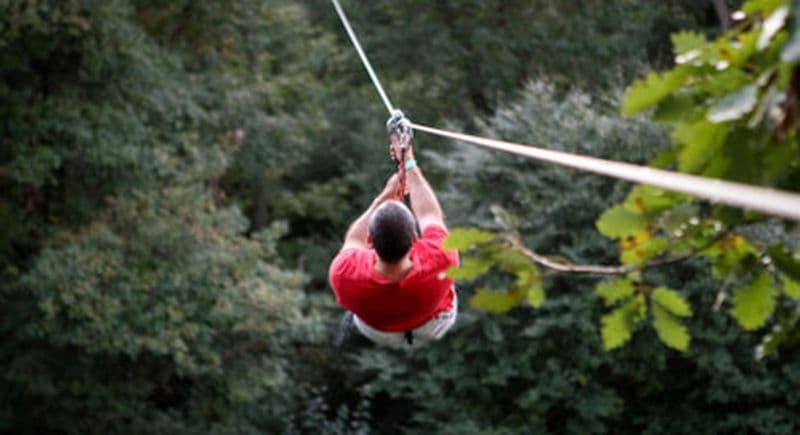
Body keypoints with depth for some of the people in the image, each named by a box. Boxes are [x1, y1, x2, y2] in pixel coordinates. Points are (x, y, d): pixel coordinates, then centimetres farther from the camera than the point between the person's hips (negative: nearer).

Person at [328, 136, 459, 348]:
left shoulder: (344, 274, -43)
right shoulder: (441, 261, -44)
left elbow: (353, 241, -16)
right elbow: (430, 214, -21)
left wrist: (382, 198, -6)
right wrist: (410, 166, -9)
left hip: (377, 333, 0)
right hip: (435, 326, 0)